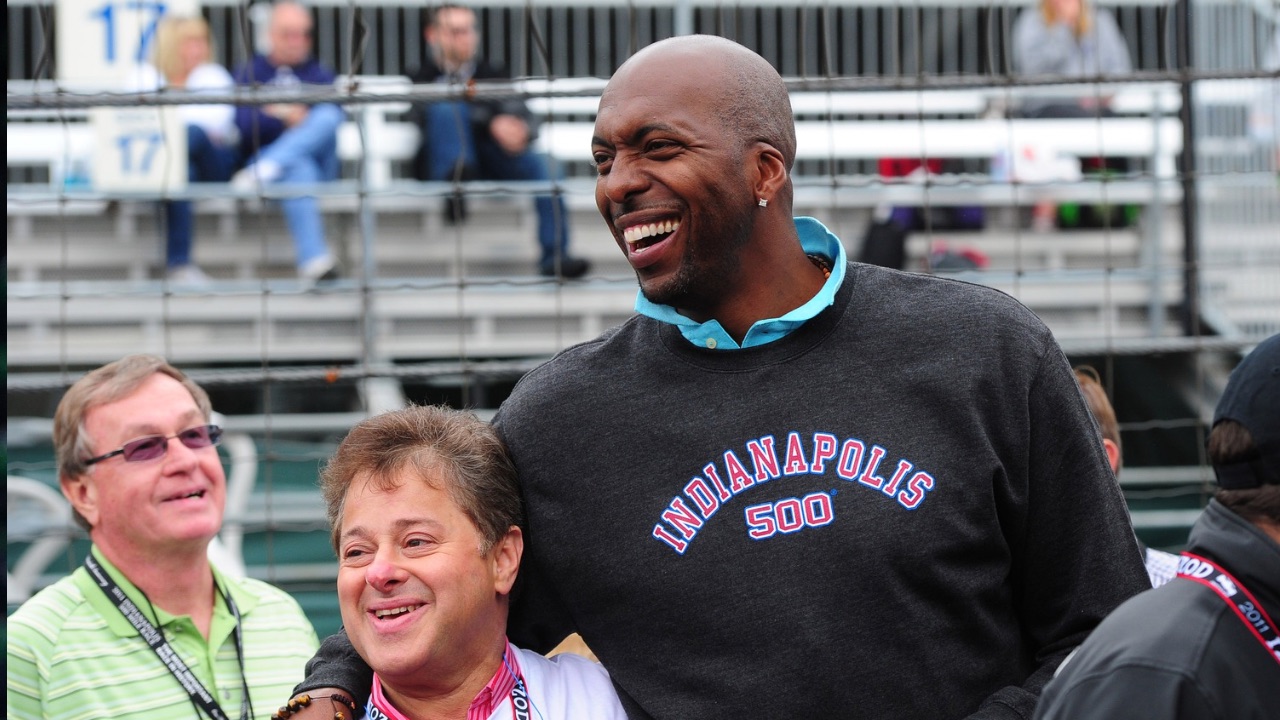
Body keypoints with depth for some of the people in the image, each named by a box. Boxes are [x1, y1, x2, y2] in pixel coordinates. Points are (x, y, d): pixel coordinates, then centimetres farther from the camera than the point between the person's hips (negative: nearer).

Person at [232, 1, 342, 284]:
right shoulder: (250, 74, 15)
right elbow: (244, 124, -2)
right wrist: (286, 120, -11)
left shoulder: (320, 75, 21)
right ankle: (314, 261, -54)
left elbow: (332, 115, 1)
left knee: (329, 116, -29)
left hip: (318, 161, 2)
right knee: (298, 168, -39)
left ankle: (262, 173, -44)